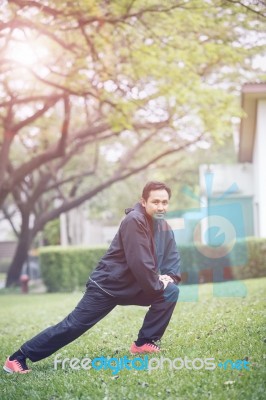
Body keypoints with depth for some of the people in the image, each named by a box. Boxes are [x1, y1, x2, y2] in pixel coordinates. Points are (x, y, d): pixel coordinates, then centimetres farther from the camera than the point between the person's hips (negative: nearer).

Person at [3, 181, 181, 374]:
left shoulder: (164, 227, 3)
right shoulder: (134, 220, -23)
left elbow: (173, 257, 10)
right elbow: (139, 263, -27)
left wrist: (169, 276, -10)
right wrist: (158, 285, -15)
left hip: (133, 286, 8)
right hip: (107, 285, -7)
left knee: (171, 291, -7)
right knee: (73, 325, -11)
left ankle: (145, 342, 5)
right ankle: (18, 358, -4)